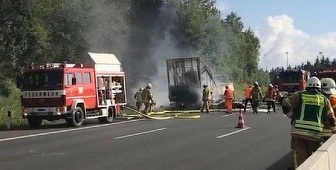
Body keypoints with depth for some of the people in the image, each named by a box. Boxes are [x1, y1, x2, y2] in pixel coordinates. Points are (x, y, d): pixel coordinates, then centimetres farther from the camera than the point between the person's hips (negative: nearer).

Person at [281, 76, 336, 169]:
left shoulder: (299, 95, 5)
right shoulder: (324, 99, 11)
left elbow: (286, 104, -2)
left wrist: (292, 116, 11)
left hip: (298, 132, -1)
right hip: (315, 134, 1)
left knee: (300, 158, 2)